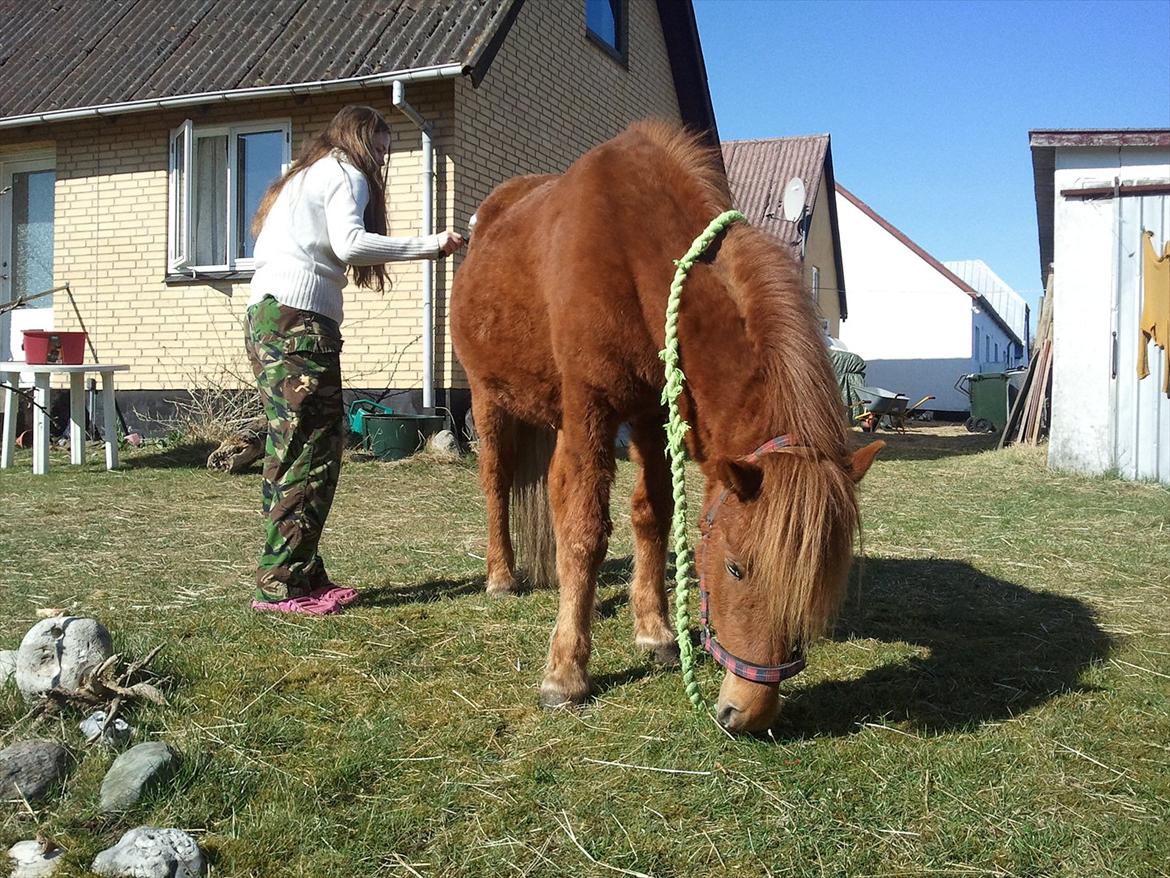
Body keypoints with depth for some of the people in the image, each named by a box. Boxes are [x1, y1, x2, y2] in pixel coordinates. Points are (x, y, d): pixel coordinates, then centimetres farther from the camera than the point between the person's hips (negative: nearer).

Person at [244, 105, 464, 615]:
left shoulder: (302, 176, 29)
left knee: (291, 452, 9)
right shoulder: (346, 174, 2)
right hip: (300, 318, -10)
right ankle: (281, 585, -7)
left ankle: (302, 575, 13)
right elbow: (349, 243, -17)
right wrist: (430, 245, -13)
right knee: (312, 453, -8)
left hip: (265, 315, 10)